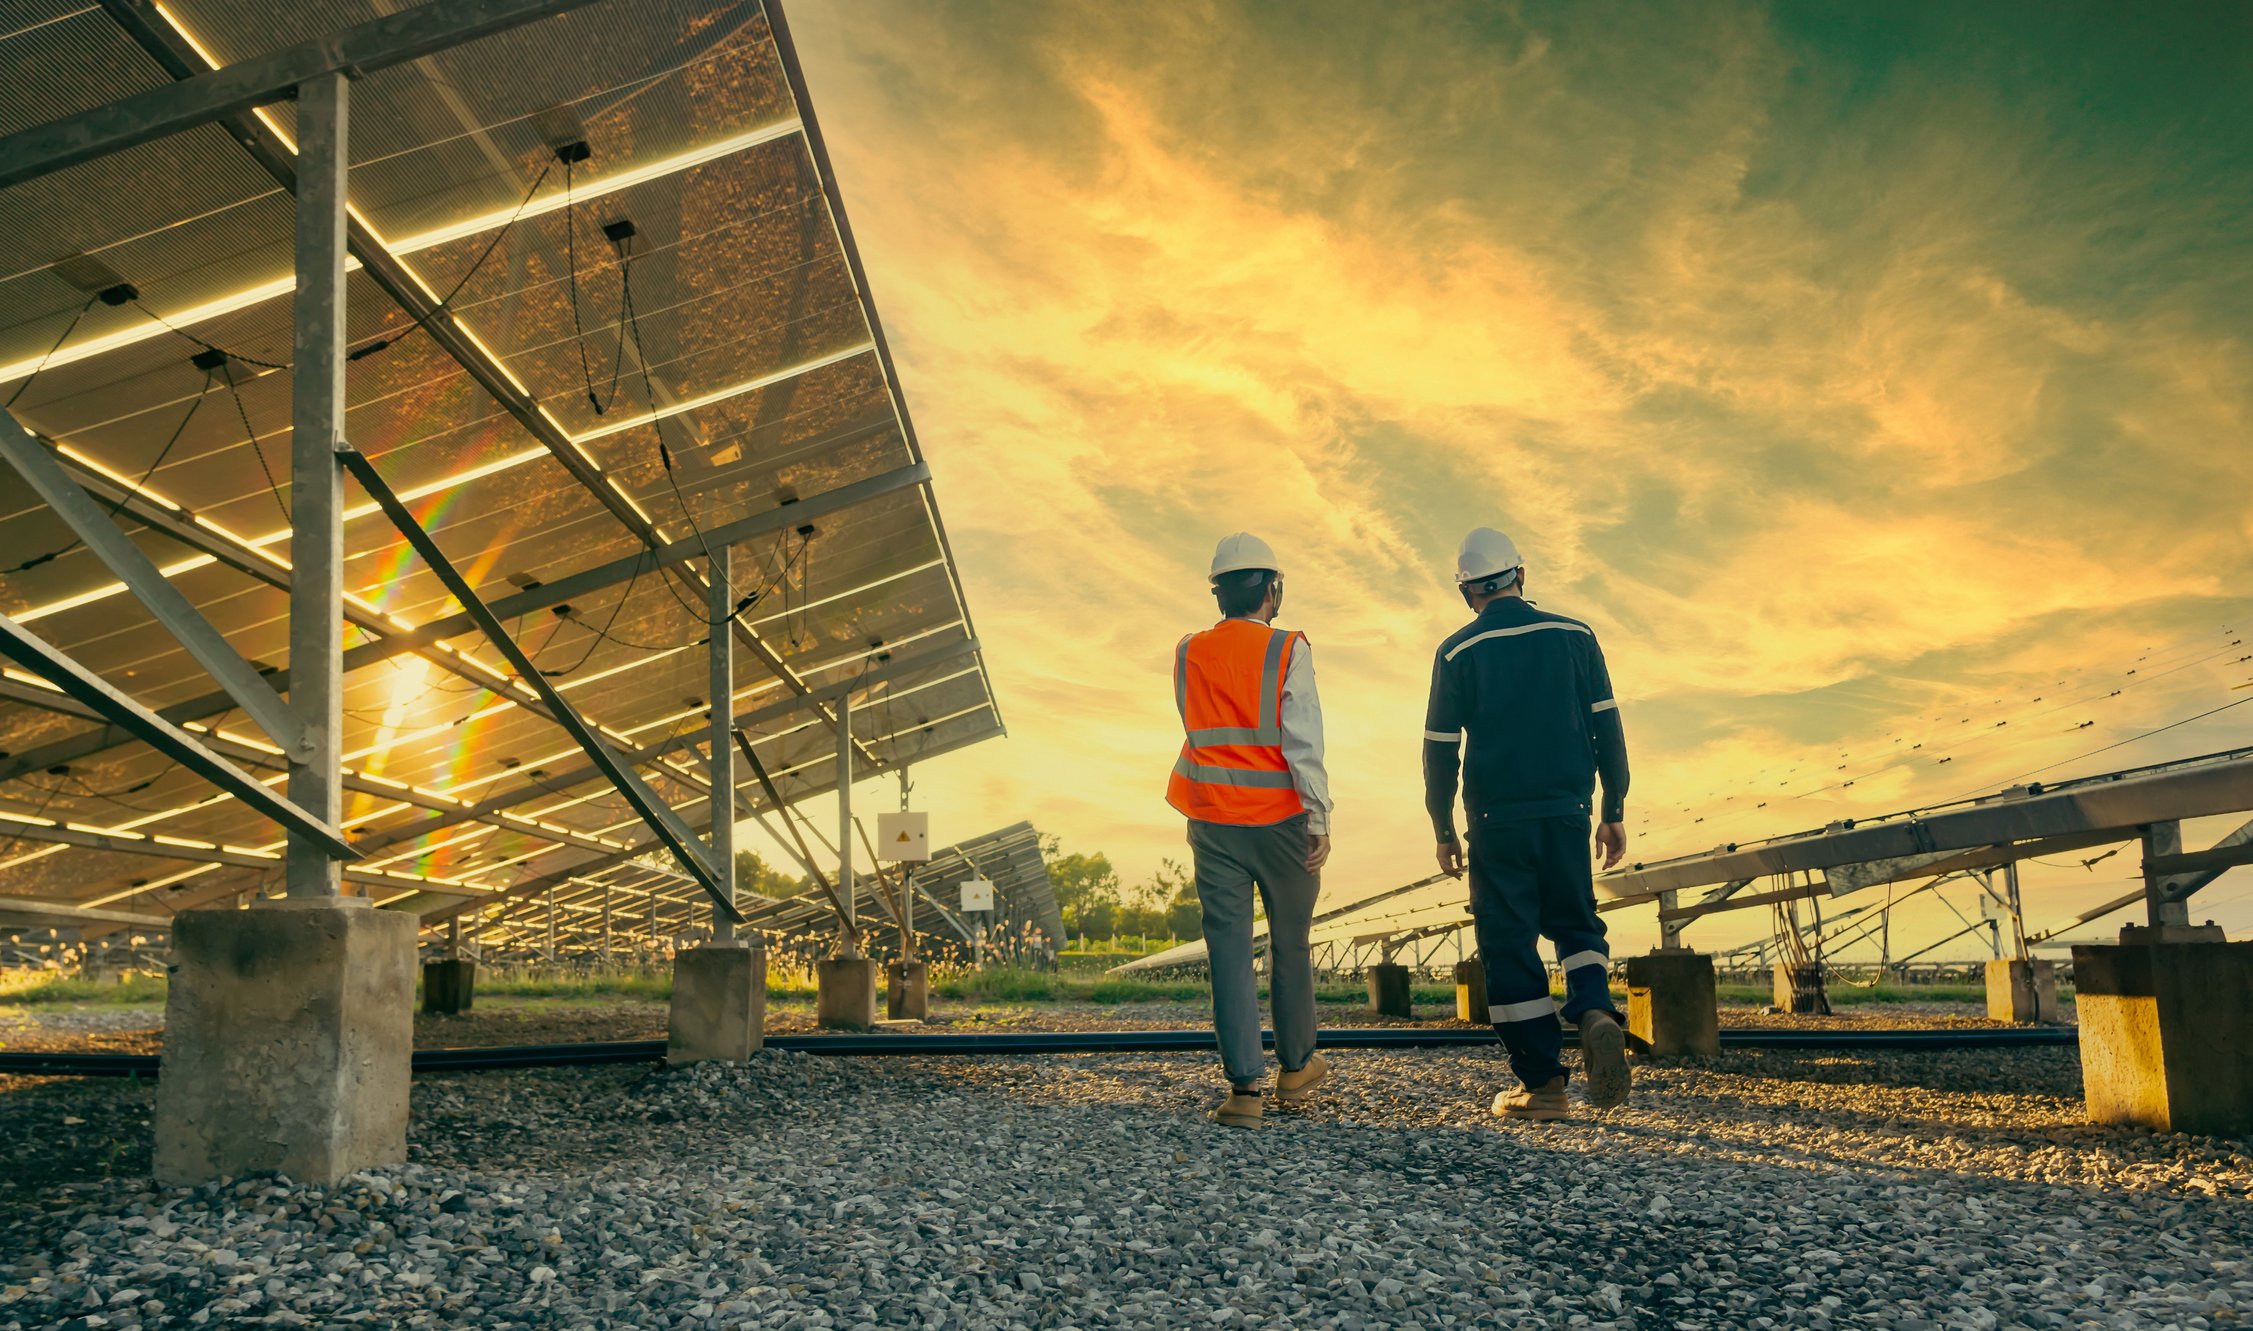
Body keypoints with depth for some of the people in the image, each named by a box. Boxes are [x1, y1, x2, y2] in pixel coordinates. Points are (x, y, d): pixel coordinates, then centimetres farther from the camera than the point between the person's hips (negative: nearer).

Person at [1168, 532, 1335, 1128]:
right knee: (1291, 945, 15)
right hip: (1280, 818, -2)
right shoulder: (1288, 650, -8)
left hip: (1213, 823, 2)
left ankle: (1244, 1088, -3)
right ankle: (1296, 1066, 30)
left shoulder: (1188, 654, 3)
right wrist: (1319, 820, -13)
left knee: (1229, 950, 3)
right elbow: (1304, 741, -15)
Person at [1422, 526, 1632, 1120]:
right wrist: (1614, 811, 10)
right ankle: (1595, 1011, -12)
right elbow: (1607, 727, 3)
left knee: (1509, 943, 5)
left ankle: (1542, 1083, 5)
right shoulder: (1575, 636, 3)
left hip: (1497, 819, -2)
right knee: (1576, 923, 18)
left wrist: (1443, 831, 8)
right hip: (1567, 812, 2)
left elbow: (1440, 751, -1)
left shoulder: (1458, 652, -2)